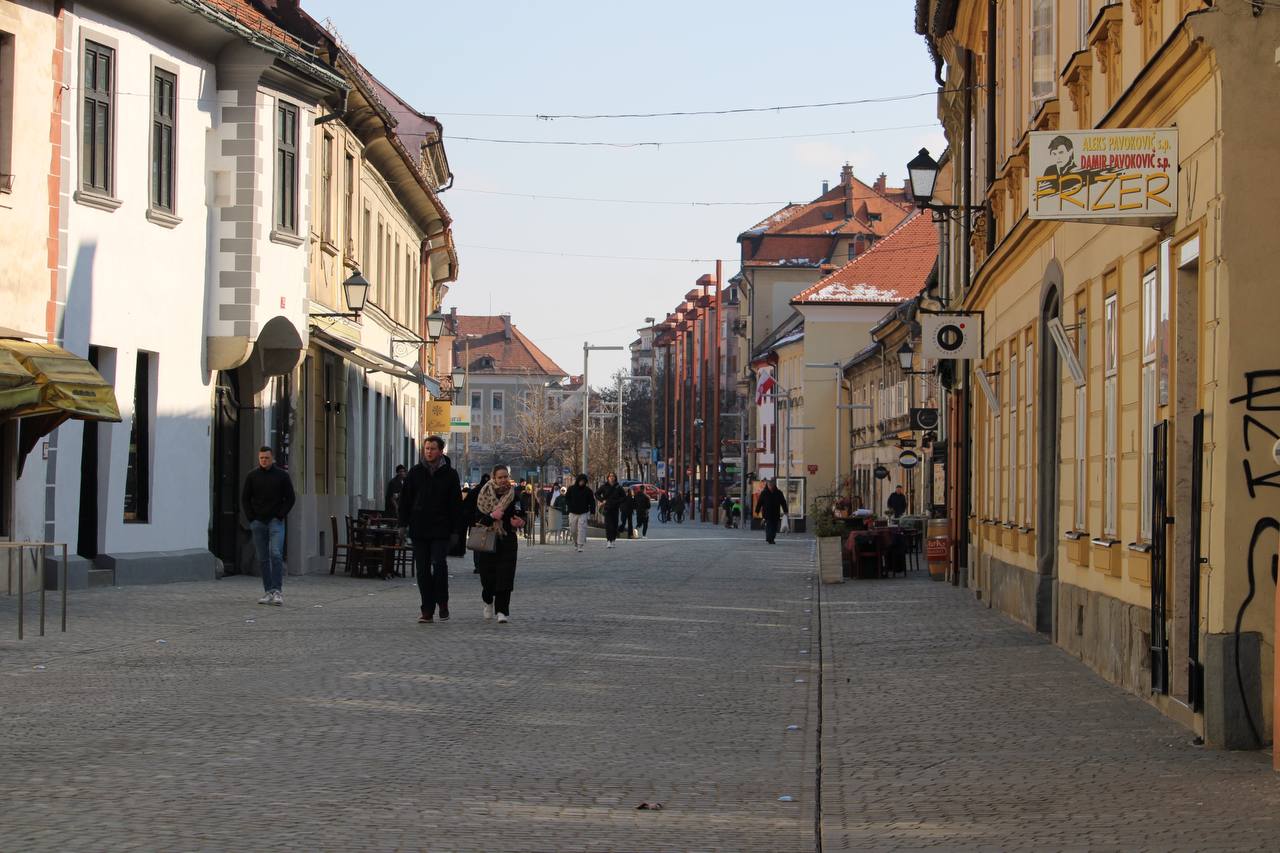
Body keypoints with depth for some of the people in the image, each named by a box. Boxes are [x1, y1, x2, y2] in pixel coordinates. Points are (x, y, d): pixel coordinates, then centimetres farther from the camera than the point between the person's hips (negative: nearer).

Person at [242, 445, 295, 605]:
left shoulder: (282, 475, 3)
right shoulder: (252, 476, 7)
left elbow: (290, 498, 4)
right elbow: (245, 498, 11)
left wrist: (280, 515, -6)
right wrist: (251, 518, 1)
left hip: (275, 521, -3)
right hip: (258, 522, 3)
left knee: (276, 554, -16)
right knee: (263, 558, 4)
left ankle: (277, 591, -17)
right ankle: (268, 591, 8)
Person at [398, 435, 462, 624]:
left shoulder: (450, 474, 3)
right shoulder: (415, 472, 8)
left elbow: (456, 503, 3)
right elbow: (405, 499, 10)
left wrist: (455, 529, -3)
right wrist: (403, 523, 2)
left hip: (441, 529, -2)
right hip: (419, 529, 2)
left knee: (439, 563, -15)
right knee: (422, 569, 2)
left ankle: (442, 602, 5)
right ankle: (427, 610, 7)